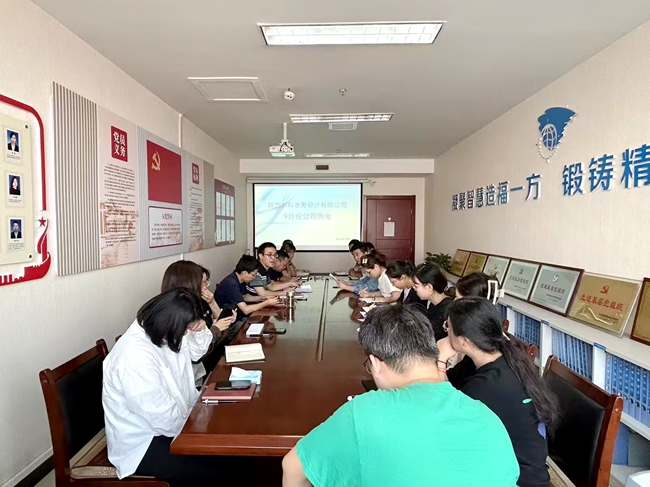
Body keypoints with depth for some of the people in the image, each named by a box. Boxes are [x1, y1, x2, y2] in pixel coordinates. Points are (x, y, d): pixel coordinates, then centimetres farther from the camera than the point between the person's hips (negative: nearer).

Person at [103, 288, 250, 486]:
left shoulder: (161, 332, -5)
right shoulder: (136, 358, -33)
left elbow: (196, 352, 14)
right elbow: (166, 420, -29)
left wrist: (199, 330, -7)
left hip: (168, 425, 9)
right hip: (144, 445, -8)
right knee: (223, 469, -13)